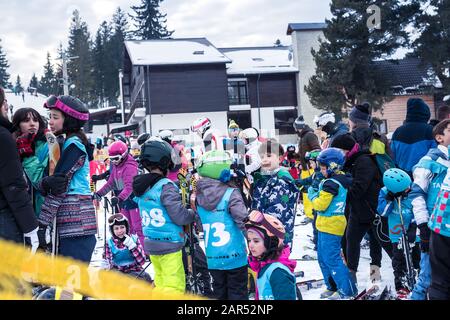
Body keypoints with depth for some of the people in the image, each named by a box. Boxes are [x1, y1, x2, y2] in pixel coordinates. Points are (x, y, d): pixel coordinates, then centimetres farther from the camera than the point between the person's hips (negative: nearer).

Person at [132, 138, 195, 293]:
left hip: (150, 243, 8)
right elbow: (180, 217, -19)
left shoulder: (141, 186, 5)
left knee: (161, 284, 18)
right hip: (169, 245, -7)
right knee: (175, 287, -1)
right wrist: (193, 212, 1)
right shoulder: (166, 186, -18)